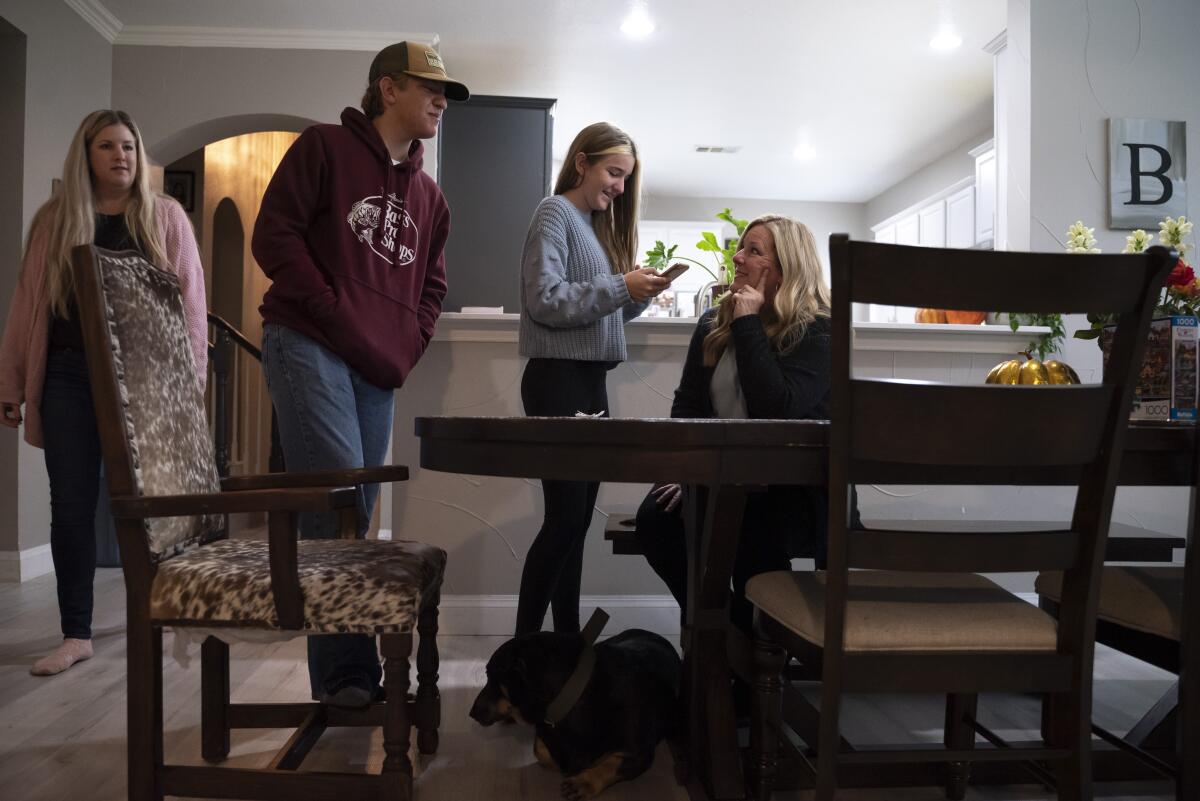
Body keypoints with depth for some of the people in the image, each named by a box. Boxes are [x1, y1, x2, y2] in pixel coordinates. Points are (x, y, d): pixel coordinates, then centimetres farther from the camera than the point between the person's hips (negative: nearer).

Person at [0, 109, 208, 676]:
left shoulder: (166, 217, 6)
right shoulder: (54, 219, 9)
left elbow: (190, 301, 2)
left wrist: (191, 377, -5)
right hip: (69, 376, 2)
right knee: (72, 505, 3)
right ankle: (76, 634, 13)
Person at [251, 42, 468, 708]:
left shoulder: (429, 194, 21)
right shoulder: (325, 148, 3)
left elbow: (431, 284, 24)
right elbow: (274, 236, -5)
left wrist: (406, 347, 7)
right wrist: (337, 315, -11)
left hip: (379, 371, 6)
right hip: (307, 346, -6)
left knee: (354, 513, 7)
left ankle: (344, 673, 16)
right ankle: (346, 672, -6)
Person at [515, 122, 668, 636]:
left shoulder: (598, 223, 20)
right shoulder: (555, 213, -4)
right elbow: (544, 301, -17)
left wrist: (640, 293, 1)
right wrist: (620, 287, -18)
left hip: (591, 381, 8)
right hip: (558, 380, -8)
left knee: (577, 517, 8)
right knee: (565, 516, -9)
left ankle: (566, 635, 15)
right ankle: (523, 643, 0)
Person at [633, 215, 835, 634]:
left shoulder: (816, 331, -7)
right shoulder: (714, 324, 10)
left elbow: (776, 409, -23)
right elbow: (687, 405, 11)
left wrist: (749, 325, -16)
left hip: (793, 486, -4)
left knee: (753, 531, -36)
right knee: (656, 518, -23)